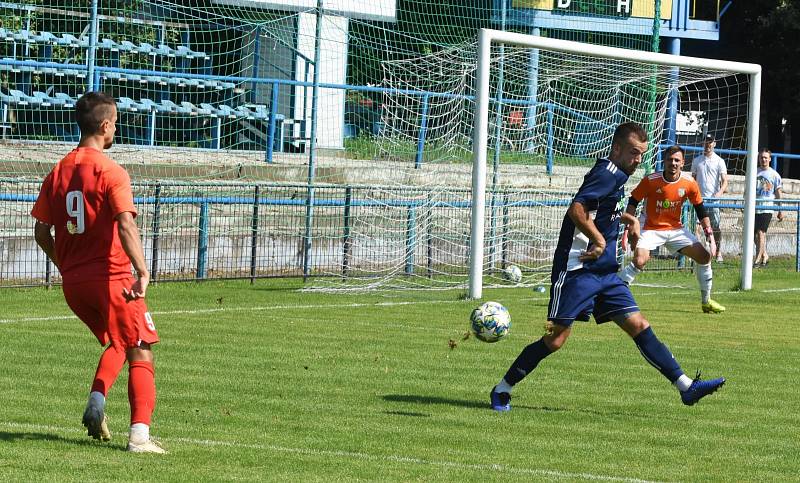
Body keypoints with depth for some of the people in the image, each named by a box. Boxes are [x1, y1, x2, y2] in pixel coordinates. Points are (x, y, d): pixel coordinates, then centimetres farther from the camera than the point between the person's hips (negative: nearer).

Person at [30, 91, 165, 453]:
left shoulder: (58, 172, 8)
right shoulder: (111, 173, -11)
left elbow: (41, 232, 11)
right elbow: (126, 225, -24)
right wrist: (143, 271, -29)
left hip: (73, 283, 6)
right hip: (111, 278, -6)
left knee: (116, 343, 26)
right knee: (140, 353, 1)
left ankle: (96, 401, 3)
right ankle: (140, 433, -10)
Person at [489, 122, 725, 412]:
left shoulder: (615, 176, 17)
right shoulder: (608, 173, -13)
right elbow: (576, 209, -25)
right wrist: (599, 240, -22)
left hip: (605, 273, 9)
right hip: (577, 270, -9)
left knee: (639, 326, 2)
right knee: (556, 338, -6)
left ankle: (686, 387, -1)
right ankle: (502, 390, 6)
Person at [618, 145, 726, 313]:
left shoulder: (689, 183, -8)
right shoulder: (650, 181, -17)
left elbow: (700, 210, 3)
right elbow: (633, 202, -7)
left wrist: (709, 233, -2)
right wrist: (632, 224, -19)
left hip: (676, 229, 4)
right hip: (652, 229, -4)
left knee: (704, 256, -2)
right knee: (640, 260, -28)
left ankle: (706, 302, 15)